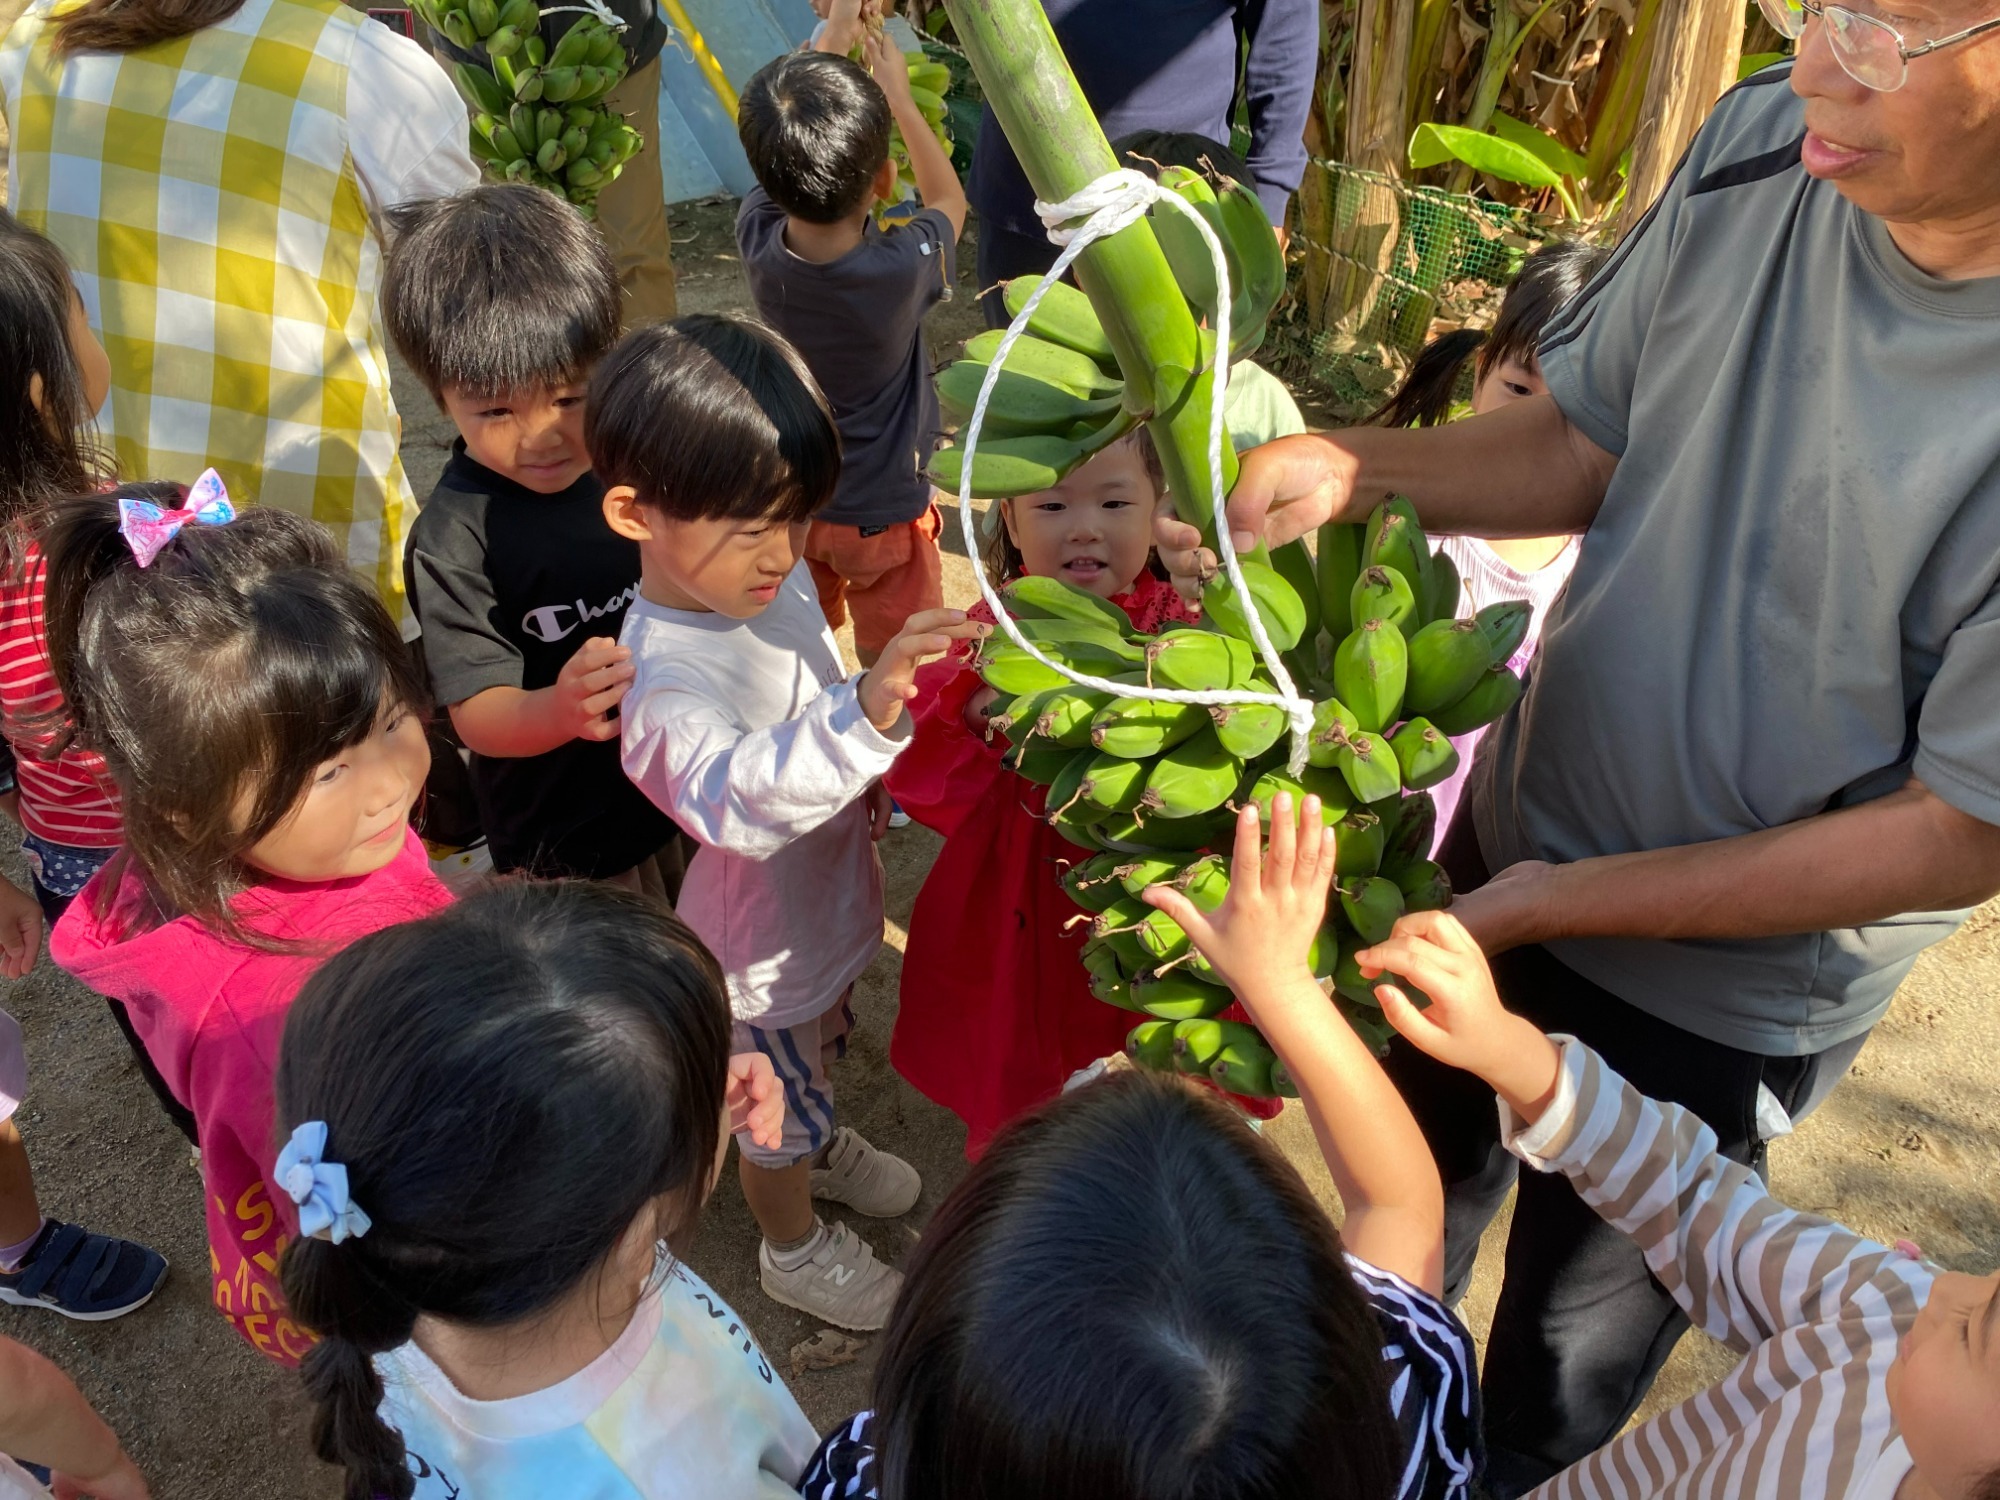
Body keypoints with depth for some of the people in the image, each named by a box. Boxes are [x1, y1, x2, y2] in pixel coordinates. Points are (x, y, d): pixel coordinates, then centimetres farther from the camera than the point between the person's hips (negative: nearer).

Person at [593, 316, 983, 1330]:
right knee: (774, 1111, 22)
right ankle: (793, 1247, 51)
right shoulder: (664, 683, -39)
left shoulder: (765, 574, -13)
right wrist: (869, 712, -71)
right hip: (762, 945, -7)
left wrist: (872, 792, 19)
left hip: (829, 893, 7)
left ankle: (822, 1145, 67)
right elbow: (741, 796, -58)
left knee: (820, 1053, 36)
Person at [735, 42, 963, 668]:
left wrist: (837, 30, 8)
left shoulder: (758, 237, -21)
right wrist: (897, 95, 1)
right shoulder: (900, 269, -31)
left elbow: (788, 162, 0)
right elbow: (949, 202, -6)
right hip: (881, 512, -4)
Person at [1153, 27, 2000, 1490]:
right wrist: (1345, 469, -21)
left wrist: (1543, 904, -21)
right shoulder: (1771, 138, -16)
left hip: (1719, 999, -4)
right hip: (1521, 816, 5)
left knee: (1571, 1351, 22)